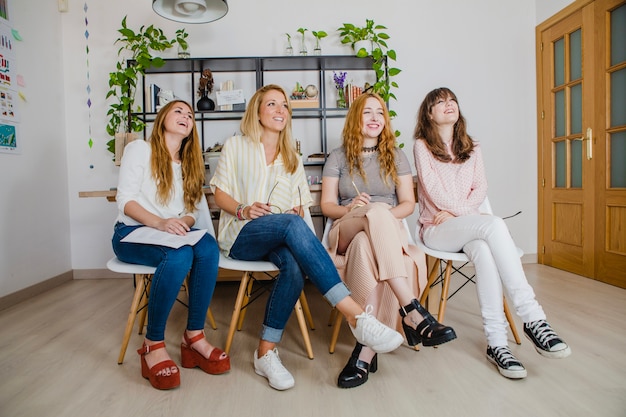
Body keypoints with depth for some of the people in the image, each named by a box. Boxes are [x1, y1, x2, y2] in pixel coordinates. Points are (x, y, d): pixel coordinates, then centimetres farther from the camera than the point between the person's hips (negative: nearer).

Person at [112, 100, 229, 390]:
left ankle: (194, 338, -23)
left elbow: (192, 210, 11)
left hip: (172, 232, 5)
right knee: (179, 255, -37)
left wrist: (185, 221, -14)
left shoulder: (189, 163, 20)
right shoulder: (140, 149, 5)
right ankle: (153, 346, -22)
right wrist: (159, 222, -26)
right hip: (133, 232, -4)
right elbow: (125, 199, -8)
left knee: (208, 247, -30)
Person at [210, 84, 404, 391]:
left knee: (295, 265, -36)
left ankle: (266, 351, -24)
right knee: (291, 224, -38)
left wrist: (298, 210, -6)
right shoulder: (236, 147, 13)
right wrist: (243, 210, -14)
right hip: (241, 234, -3)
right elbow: (220, 195, 6)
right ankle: (356, 316, -45)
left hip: (281, 237, 4)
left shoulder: (293, 158, 23)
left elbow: (300, 205, 19)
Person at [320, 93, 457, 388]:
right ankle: (414, 314, -45)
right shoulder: (338, 157, 12)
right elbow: (327, 205, 5)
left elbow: (408, 203, 8)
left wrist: (382, 218, -14)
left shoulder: (396, 156, 15)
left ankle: (366, 350, -41)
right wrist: (351, 210, -17)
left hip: (388, 230, 1)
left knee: (366, 245, -39)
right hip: (345, 233, -1)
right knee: (376, 210, -38)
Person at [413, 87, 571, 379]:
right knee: (494, 225, -34)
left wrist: (456, 212, -10)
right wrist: (462, 211, -11)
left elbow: (481, 188, 8)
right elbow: (432, 189, -5)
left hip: (468, 226, 4)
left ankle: (497, 343, -37)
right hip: (437, 230, -3)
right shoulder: (422, 146, 7)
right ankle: (533, 318, -38)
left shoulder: (472, 148, 21)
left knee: (483, 250, -36)